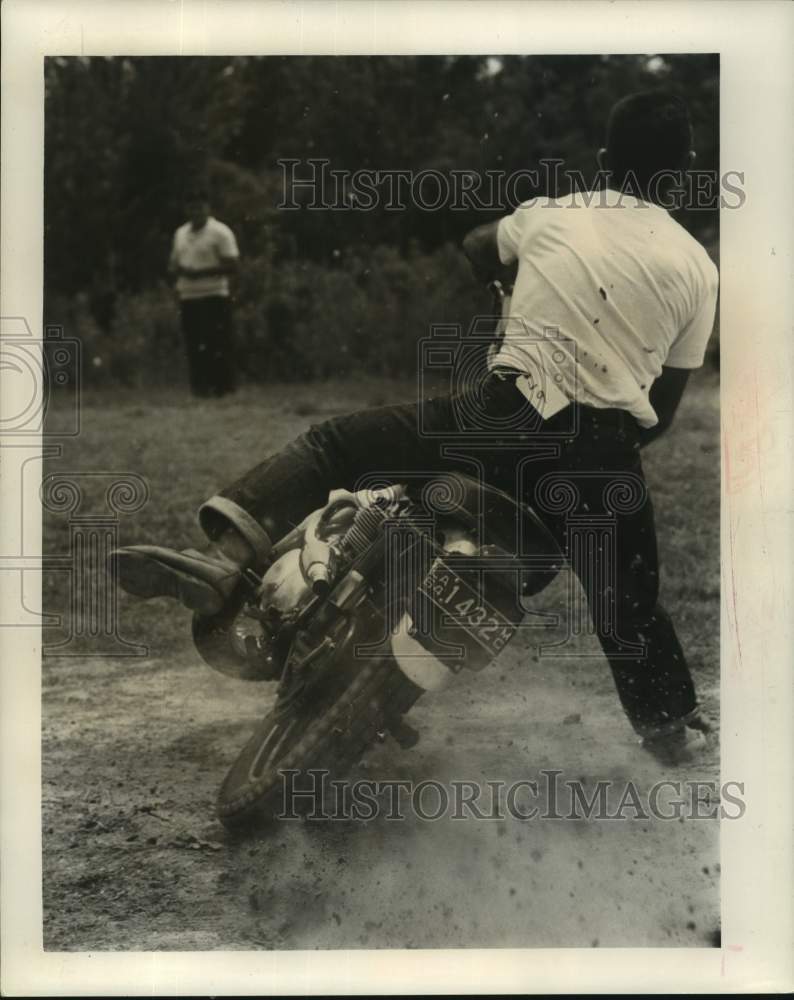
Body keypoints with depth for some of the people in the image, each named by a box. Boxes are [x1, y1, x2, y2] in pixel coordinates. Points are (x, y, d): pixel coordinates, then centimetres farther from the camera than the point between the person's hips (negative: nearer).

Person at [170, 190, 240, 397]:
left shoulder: (220, 232, -4)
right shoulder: (181, 233, 17)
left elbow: (231, 265, -10)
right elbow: (173, 263, 24)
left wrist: (200, 272, -17)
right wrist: (178, 270, -2)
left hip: (214, 296, -6)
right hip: (187, 297, 6)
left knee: (217, 345, -8)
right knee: (194, 346, 4)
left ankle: (223, 386, -4)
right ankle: (199, 387, 9)